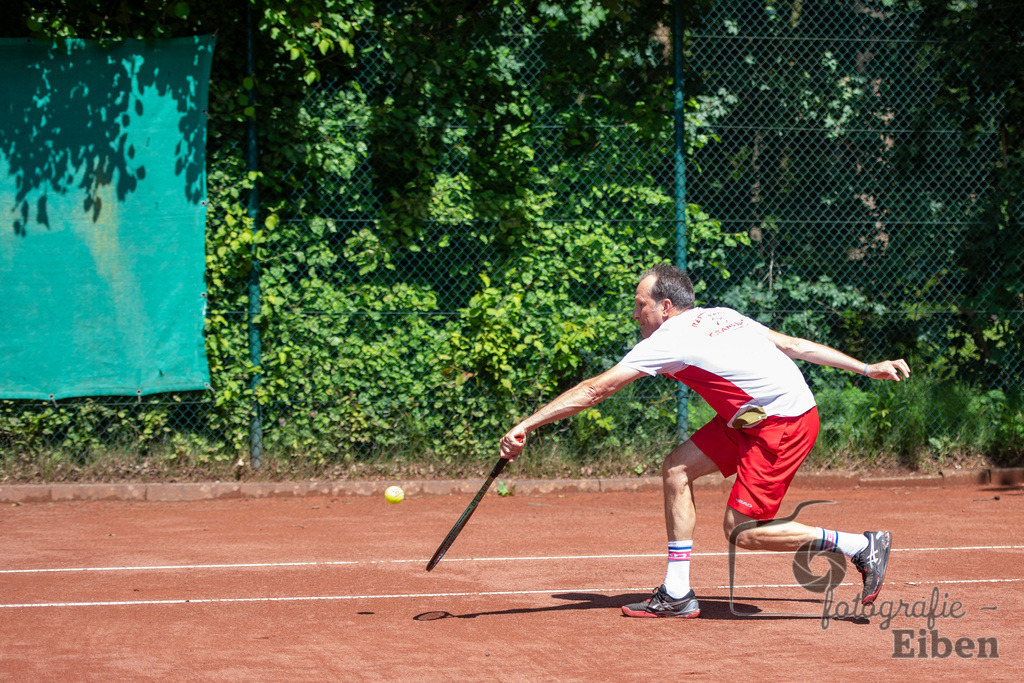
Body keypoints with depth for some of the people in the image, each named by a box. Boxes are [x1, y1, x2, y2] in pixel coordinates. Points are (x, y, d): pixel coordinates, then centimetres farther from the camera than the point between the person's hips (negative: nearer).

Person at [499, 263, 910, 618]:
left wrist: (525, 427, -13)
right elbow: (796, 345, 13)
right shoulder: (720, 317, 12)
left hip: (784, 424, -10)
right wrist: (867, 369, 19)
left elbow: (595, 390, -14)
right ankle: (677, 594, 10)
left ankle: (862, 546, 0)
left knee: (741, 532, -7)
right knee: (676, 469, 7)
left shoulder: (669, 340, -13)